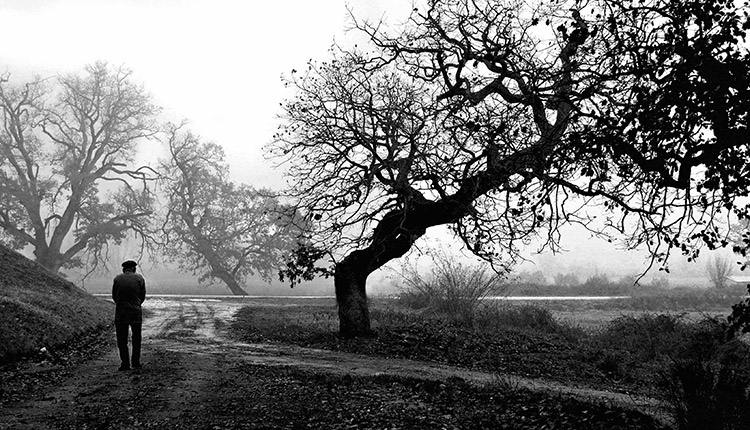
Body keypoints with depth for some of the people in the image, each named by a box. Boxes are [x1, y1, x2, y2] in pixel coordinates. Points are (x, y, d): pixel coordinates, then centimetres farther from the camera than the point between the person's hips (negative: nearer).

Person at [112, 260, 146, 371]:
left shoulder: (117, 279, -1)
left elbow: (114, 296, 5)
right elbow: (143, 296, 2)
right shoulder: (139, 278, -2)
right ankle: (136, 362, 14)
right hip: (136, 313, 0)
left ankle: (125, 363, 3)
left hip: (121, 313, 0)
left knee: (122, 340, 6)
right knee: (136, 339, 14)